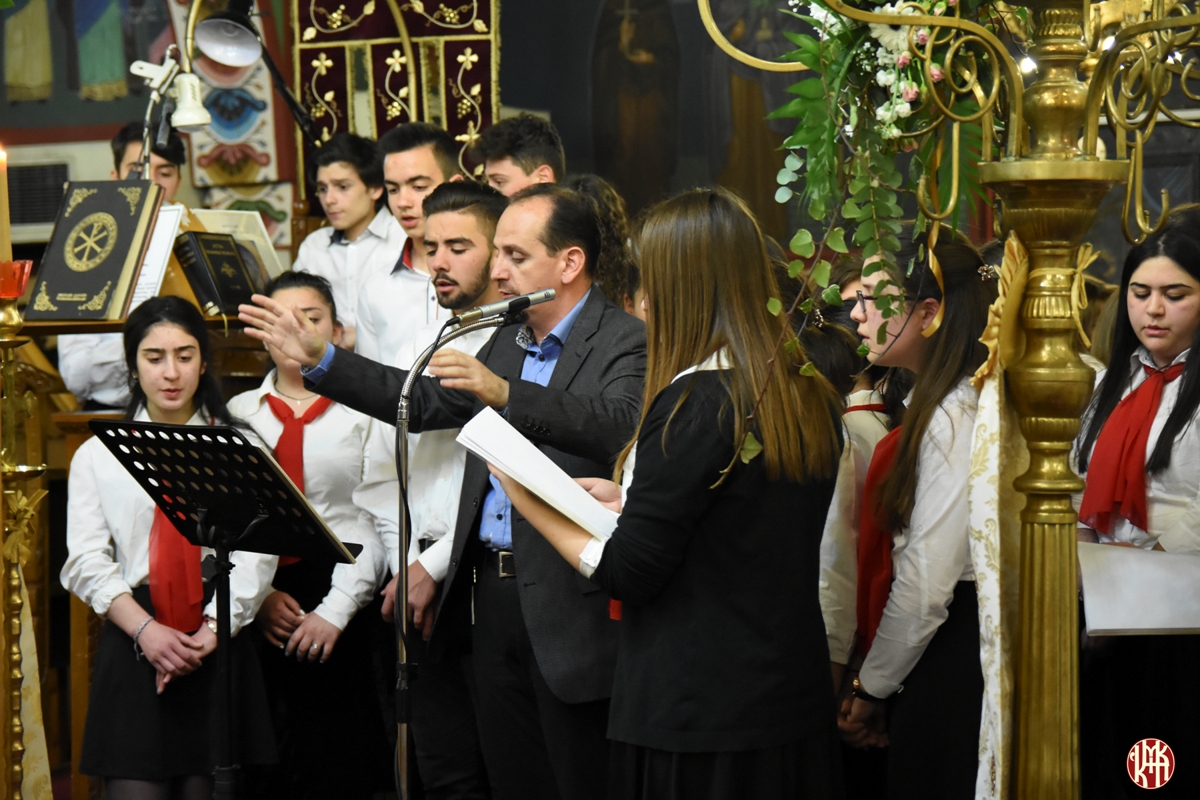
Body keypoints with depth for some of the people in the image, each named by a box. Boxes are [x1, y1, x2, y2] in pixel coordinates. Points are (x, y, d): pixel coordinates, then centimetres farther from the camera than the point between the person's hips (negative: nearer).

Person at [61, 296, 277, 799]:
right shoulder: (98, 455, 11)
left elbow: (257, 553, 0)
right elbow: (86, 561, 2)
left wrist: (212, 631, -13)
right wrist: (146, 631, -12)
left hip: (219, 642, 0)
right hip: (133, 645, 0)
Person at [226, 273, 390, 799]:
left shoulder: (363, 412, 3)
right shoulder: (239, 413, 11)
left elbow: (375, 521, -4)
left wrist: (335, 611, -12)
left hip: (338, 597, -2)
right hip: (256, 601, 2)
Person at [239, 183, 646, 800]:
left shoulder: (625, 343, -9)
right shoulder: (506, 342, 18)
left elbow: (619, 426, -28)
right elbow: (425, 402, 26)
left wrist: (503, 394, -39)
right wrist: (318, 358, 19)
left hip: (571, 603, -8)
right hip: (491, 592, 8)